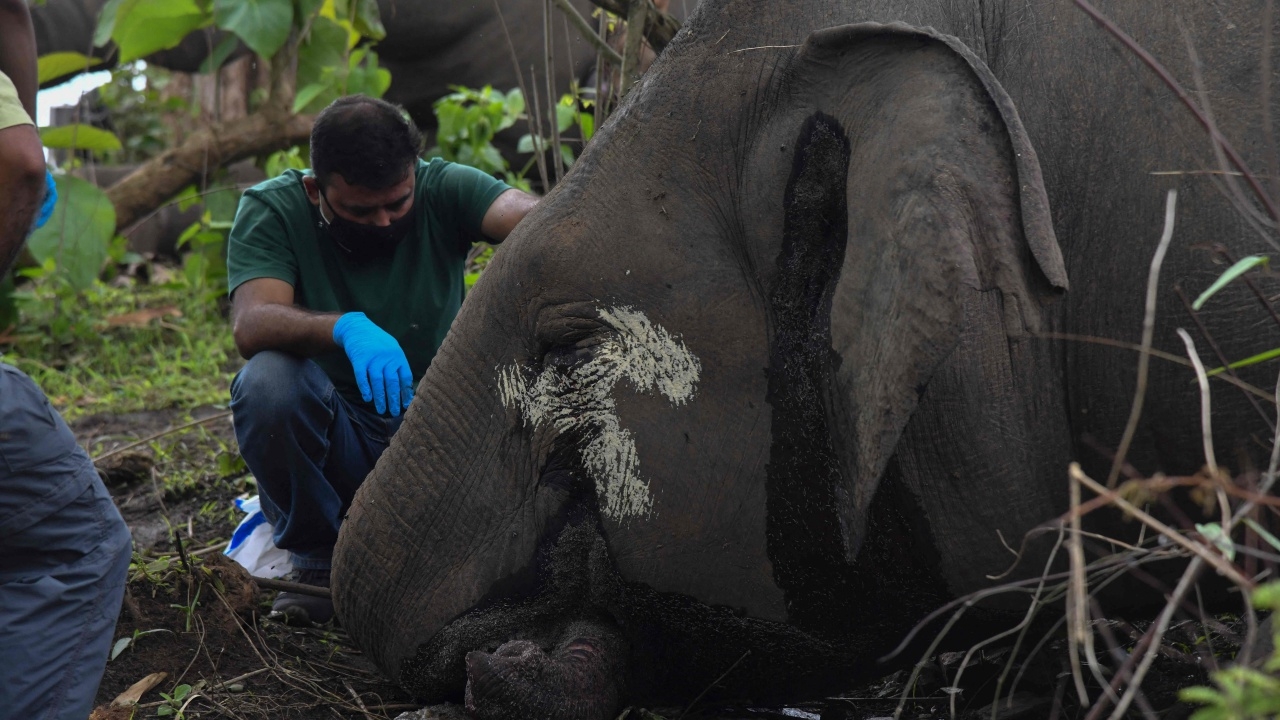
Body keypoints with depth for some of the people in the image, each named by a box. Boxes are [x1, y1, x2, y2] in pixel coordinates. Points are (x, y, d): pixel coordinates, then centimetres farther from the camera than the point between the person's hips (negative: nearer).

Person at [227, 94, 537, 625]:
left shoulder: (444, 192, -9)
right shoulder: (271, 210, -11)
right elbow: (250, 325, -28)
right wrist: (346, 327, -47)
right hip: (330, 442, -1)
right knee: (266, 380, -32)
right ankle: (317, 558, -7)